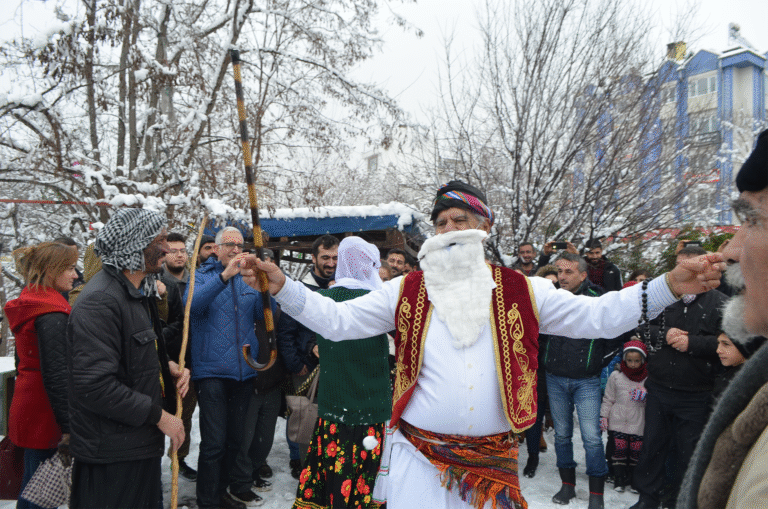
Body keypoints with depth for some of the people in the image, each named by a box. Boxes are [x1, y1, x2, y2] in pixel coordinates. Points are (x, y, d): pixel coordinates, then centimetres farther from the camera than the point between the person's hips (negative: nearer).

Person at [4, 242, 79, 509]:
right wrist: (69, 425, -21)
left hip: (28, 405, 10)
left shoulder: (30, 303, 11)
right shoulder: (52, 314, -20)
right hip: (44, 415, -10)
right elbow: (55, 375, -23)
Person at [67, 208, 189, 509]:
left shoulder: (138, 293, 12)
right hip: (111, 455, -9)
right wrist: (159, 416, -20)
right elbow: (94, 386, -27)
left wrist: (167, 366, 5)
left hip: (141, 444, 10)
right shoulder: (100, 301, -21)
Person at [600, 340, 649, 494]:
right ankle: (619, 478, 12)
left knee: (636, 451, 4)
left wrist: (645, 396, -14)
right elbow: (608, 398, 8)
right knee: (619, 449, 0)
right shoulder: (616, 376, 0)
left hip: (638, 422, 0)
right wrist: (604, 416, 3)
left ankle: (633, 479, 20)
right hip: (619, 421, 0)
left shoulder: (648, 378, -1)